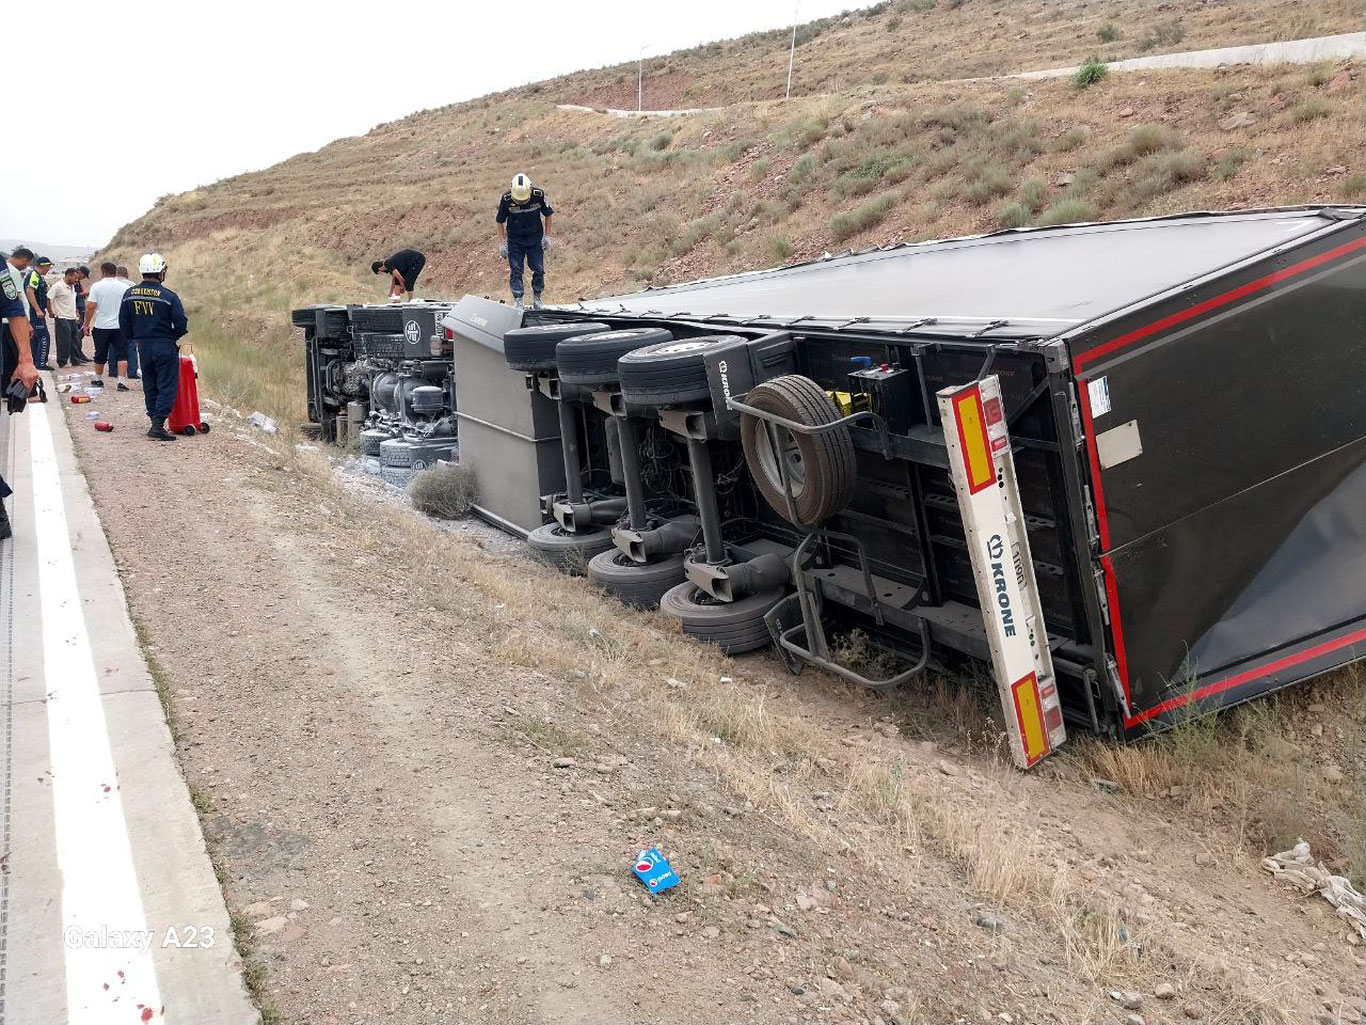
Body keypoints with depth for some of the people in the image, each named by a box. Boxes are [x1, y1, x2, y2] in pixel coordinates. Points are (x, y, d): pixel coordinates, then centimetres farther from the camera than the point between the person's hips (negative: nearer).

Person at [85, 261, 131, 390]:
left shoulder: (96, 286, -4)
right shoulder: (124, 287, -1)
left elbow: (91, 307, -8)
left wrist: (87, 324, 1)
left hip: (101, 326, 0)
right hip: (120, 326, 0)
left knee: (100, 356, 14)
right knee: (121, 355, -2)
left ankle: (98, 379, 29)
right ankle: (121, 382, -14)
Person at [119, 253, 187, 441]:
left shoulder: (129, 294, 1)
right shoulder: (168, 296, -14)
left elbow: (123, 323, 7)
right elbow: (181, 324, -12)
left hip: (143, 347, 5)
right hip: (165, 347, -5)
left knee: (150, 386, 16)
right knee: (167, 387, 0)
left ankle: (155, 423, 19)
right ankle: (158, 424, -10)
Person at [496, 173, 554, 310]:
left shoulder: (538, 195, -17)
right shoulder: (506, 199, -19)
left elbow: (548, 215, 0)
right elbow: (500, 222, -5)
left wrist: (547, 236, -2)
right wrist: (502, 243, -6)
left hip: (535, 238, 1)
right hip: (515, 240, -1)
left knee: (539, 269, 1)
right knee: (515, 271, -4)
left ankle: (537, 298, 16)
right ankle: (518, 301, 1)